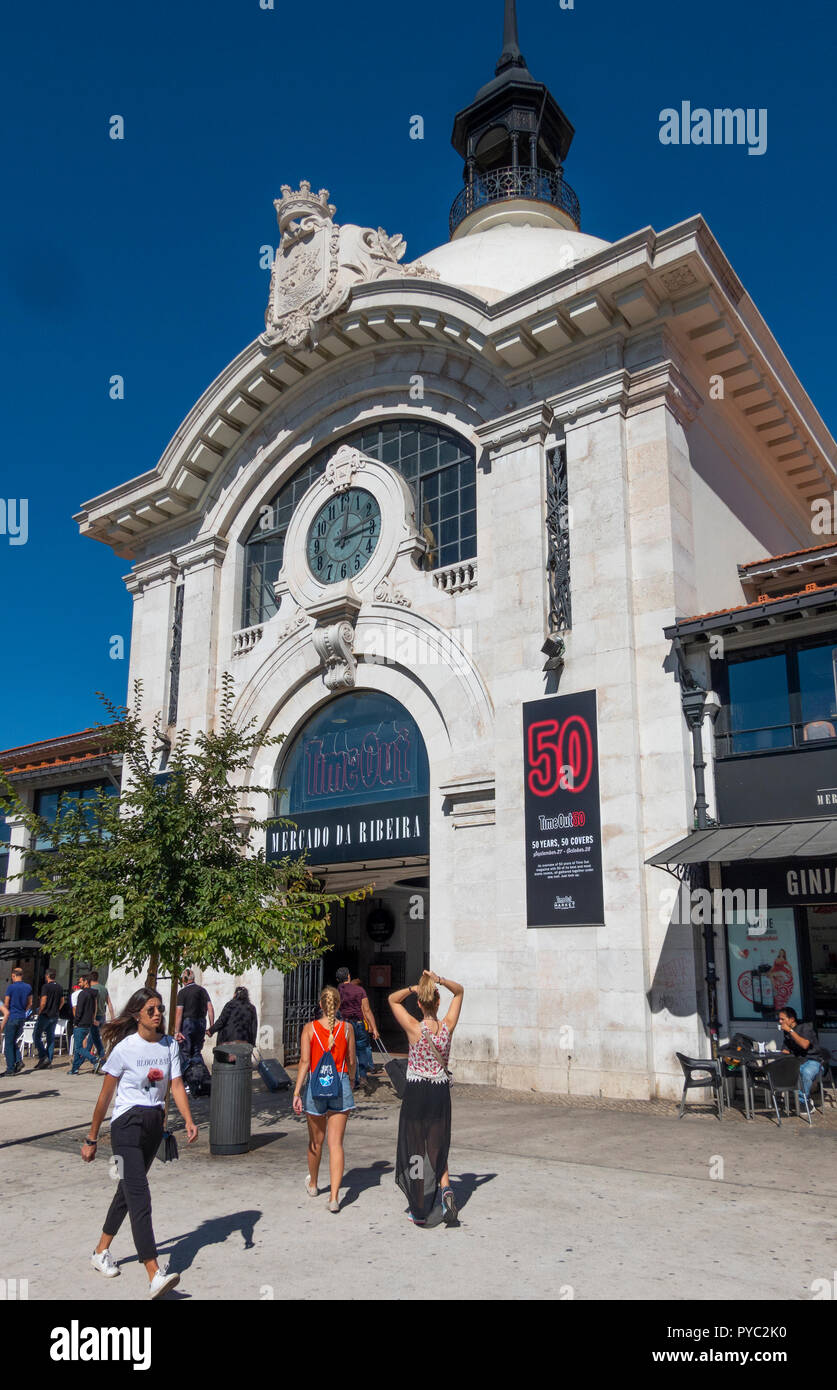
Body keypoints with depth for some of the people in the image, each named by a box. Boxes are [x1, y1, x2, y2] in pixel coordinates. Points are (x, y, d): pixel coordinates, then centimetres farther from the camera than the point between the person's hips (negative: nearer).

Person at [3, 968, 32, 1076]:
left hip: (12, 1017, -5)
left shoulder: (10, 987, -12)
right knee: (14, 1041, 18)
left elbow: (6, 1004, -7)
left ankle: (10, 1069, 1)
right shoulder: (28, 987, 4)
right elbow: (30, 1004, 10)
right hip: (22, 1018, 6)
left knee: (8, 1044, 2)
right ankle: (19, 1061, 2)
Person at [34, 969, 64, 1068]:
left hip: (45, 1015, -6)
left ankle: (43, 1057, -8)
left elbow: (43, 1002, -18)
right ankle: (49, 1061, 10)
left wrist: (39, 1012, -6)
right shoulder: (59, 987, 9)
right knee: (51, 1038, 10)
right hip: (55, 1016, 7)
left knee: (37, 1035, 4)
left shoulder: (46, 986, -12)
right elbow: (62, 1001, 14)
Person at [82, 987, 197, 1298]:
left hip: (154, 1122, 6)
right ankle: (155, 1276, -19)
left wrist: (188, 1120, -19)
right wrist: (92, 1138, 0)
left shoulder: (170, 1045, 3)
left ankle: (101, 1252, 37)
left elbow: (176, 1086, -3)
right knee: (139, 1196, -14)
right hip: (127, 1122, -6)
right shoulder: (125, 1048, -11)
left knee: (129, 1189, 18)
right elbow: (105, 1095, -4)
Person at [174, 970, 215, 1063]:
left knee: (184, 1052, 0)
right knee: (196, 1052, 14)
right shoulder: (202, 989, 8)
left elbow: (179, 1013, -11)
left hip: (187, 1022, -5)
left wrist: (177, 1031, -13)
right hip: (201, 1023, 5)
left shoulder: (183, 992, -5)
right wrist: (211, 1027, 6)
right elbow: (210, 1008, 3)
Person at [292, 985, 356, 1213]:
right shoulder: (347, 1028, -2)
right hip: (340, 1085, 0)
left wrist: (297, 1093, -11)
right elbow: (352, 1062, 5)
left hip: (317, 1085, 0)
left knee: (316, 1141, 19)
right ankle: (334, 1196, -7)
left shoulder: (309, 1029, -5)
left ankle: (312, 1184, 40)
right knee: (336, 1143, 2)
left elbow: (304, 1061, -11)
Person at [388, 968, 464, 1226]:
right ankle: (445, 1188, -7)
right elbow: (459, 991, 5)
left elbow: (393, 999, 0)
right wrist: (439, 980, -14)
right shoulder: (447, 1027, -7)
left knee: (415, 1150, 10)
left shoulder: (414, 1029, -14)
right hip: (441, 1092, 2)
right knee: (438, 1148, 18)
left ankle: (419, 1212, 15)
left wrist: (414, 988, -16)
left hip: (416, 1092, -2)